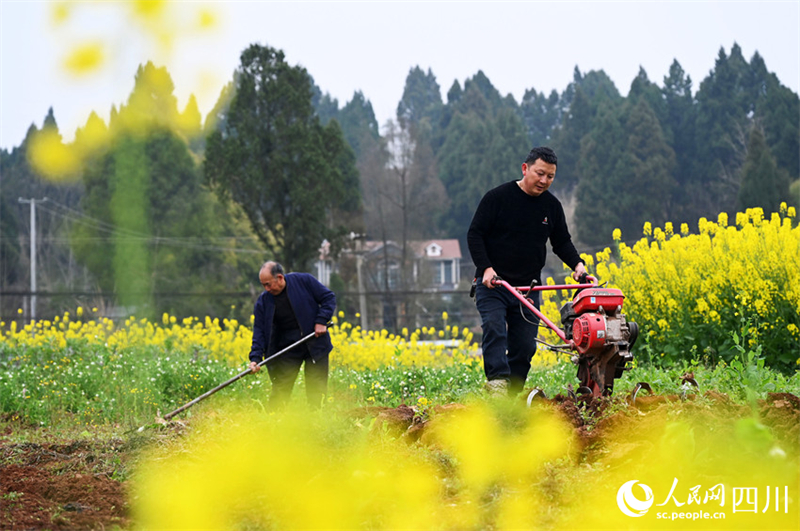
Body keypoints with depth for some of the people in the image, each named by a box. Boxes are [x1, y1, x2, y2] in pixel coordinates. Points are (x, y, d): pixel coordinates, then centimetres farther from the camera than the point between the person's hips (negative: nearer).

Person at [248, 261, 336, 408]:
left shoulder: (304, 281, -7)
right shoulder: (264, 301, -2)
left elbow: (329, 298, 0)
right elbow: (259, 330, -3)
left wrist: (322, 321, -13)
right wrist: (255, 357, -16)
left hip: (315, 343, -1)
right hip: (287, 347, 1)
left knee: (316, 388, 0)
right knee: (280, 389, -3)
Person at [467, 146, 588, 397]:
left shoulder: (552, 205, 8)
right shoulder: (497, 197, -6)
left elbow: (562, 242, 18)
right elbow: (475, 235, -5)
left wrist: (577, 264, -1)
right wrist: (486, 267, -18)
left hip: (528, 289, 4)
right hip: (492, 283, -4)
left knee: (525, 346, -2)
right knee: (494, 329, -25)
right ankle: (497, 382, -36)